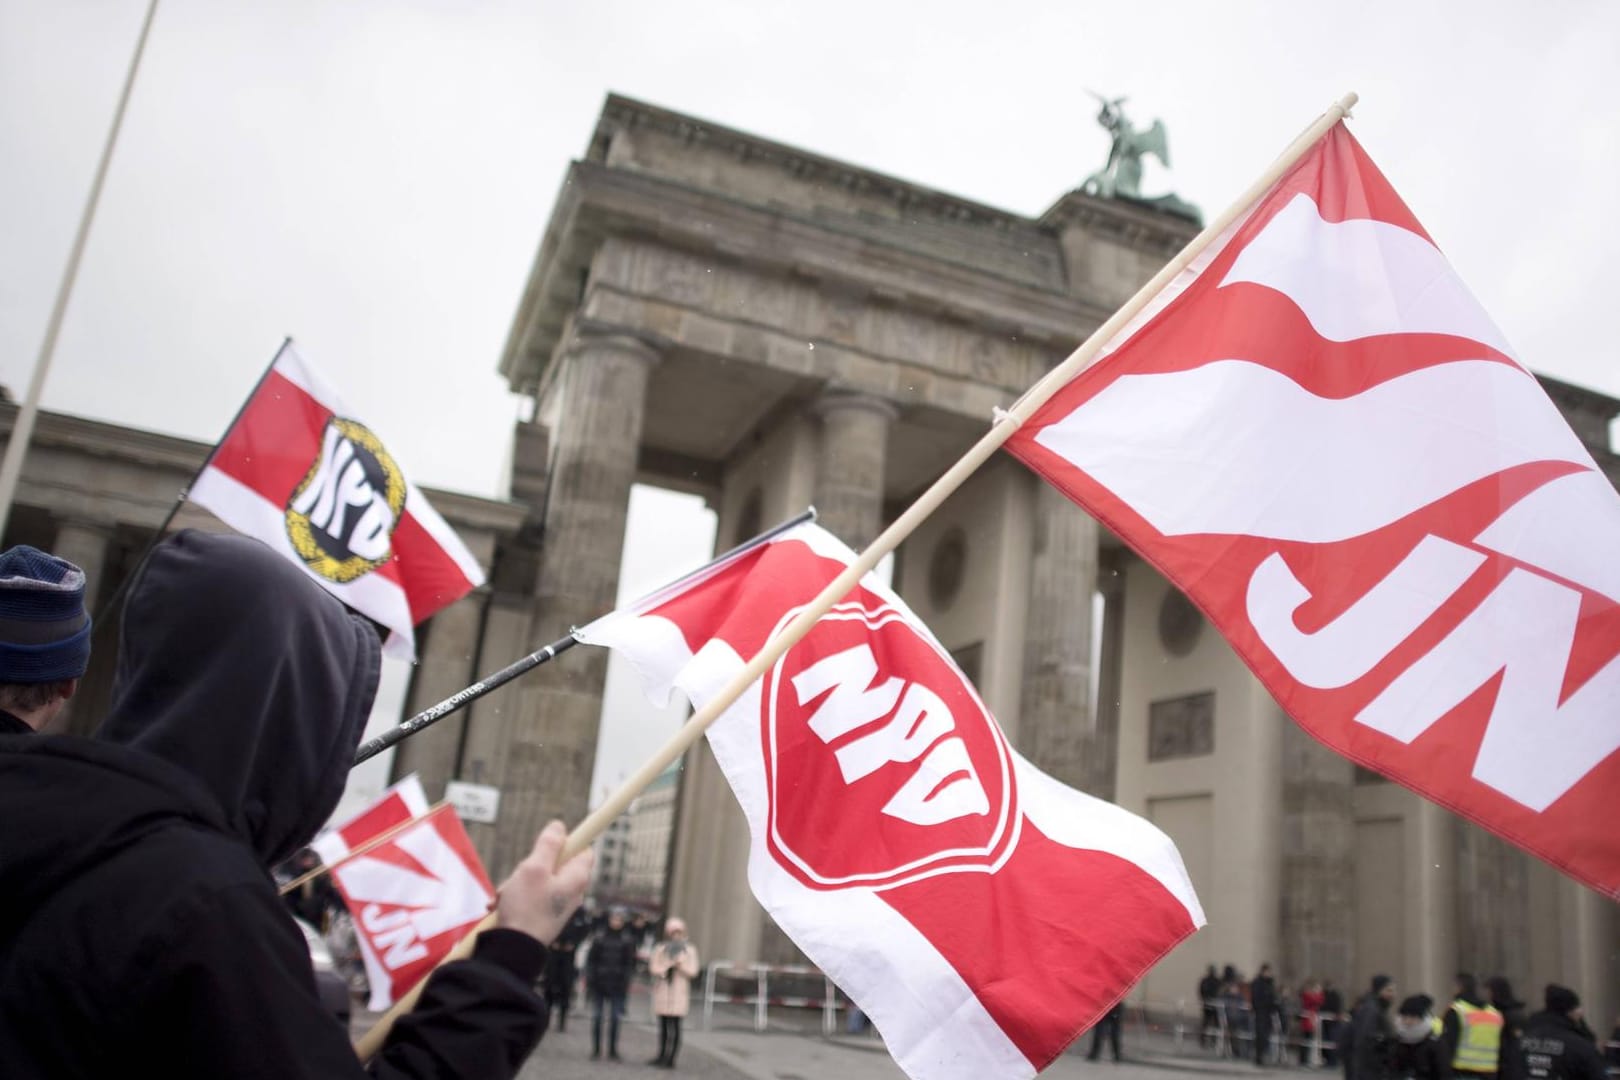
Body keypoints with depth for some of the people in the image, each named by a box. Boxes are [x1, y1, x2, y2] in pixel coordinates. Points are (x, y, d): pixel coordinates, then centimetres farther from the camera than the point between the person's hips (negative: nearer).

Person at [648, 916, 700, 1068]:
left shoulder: (689, 950, 6)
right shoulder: (660, 948, 6)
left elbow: (693, 972, -1)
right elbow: (653, 968, -3)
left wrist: (681, 966, -17)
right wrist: (668, 966, -19)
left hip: (679, 993, -2)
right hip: (662, 992, 2)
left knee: (674, 1026, -6)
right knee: (663, 1025, 7)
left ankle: (670, 1059, -3)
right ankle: (662, 1057, 16)